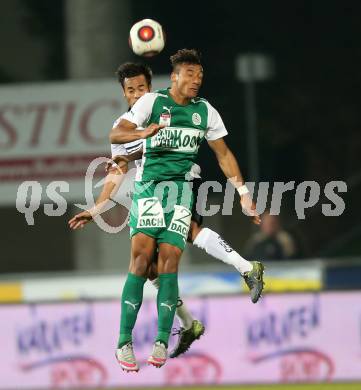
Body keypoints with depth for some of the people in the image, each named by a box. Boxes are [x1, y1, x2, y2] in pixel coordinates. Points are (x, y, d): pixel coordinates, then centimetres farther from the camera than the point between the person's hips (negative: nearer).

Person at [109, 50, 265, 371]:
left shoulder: (205, 111, 10)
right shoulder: (152, 101, 0)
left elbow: (224, 154, 18)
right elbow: (115, 135, -7)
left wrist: (244, 194, 13)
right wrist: (143, 133, -28)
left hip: (183, 188, 2)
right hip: (149, 185, -2)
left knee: (169, 260, -8)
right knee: (142, 255, -14)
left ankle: (162, 341, -3)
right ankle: (124, 341, -11)